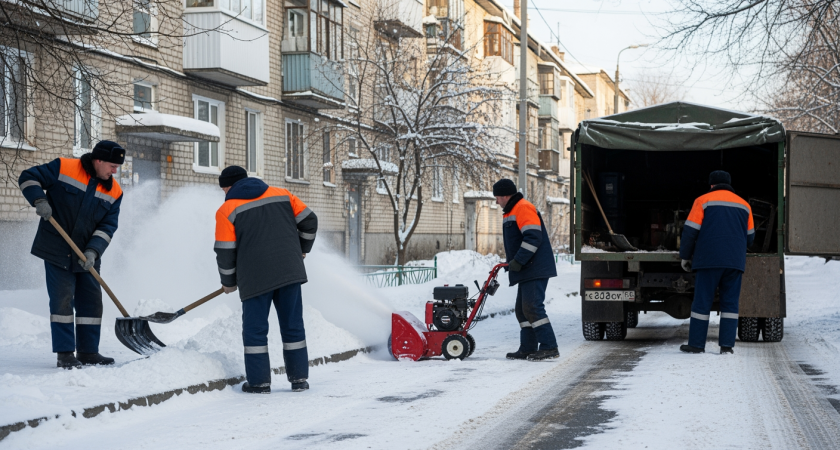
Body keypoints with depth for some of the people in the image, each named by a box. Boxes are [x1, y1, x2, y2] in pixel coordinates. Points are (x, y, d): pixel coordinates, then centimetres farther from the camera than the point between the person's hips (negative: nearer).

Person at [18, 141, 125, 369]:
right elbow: (28, 178, -5)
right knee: (62, 301, -5)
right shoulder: (63, 168, -10)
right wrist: (39, 200, -22)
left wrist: (93, 251, -16)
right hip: (56, 250, -5)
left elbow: (107, 227, -2)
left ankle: (88, 351, 17)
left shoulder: (114, 192, 1)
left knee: (91, 302, 7)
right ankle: (65, 354, 0)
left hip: (87, 256, 5)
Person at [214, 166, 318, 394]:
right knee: (293, 326, 11)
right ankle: (299, 379, 13)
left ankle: (259, 382, 7)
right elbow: (309, 221, 12)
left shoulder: (228, 210, 2)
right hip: (290, 272, 3)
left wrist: (229, 282, 15)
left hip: (255, 278, -3)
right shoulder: (281, 195, 11)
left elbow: (225, 252, 0)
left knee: (255, 330, 6)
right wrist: (301, 250, 26)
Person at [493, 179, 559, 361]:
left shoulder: (524, 208, -11)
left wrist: (518, 261, -22)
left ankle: (549, 347, -14)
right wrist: (511, 263, 21)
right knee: (522, 309, 11)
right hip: (526, 272, 11)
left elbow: (533, 237, -22)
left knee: (532, 308, -15)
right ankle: (527, 349, 15)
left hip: (535, 271, -11)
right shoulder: (512, 212, 23)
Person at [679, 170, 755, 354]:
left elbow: (690, 231, -4)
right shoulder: (744, 205, 14)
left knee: (702, 302, 1)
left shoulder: (703, 201, 2)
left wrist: (685, 256, 6)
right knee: (730, 303, 5)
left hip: (709, 260, -3)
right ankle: (727, 345, -1)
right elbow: (749, 238, 18)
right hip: (735, 261, 3)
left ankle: (696, 344, 1)